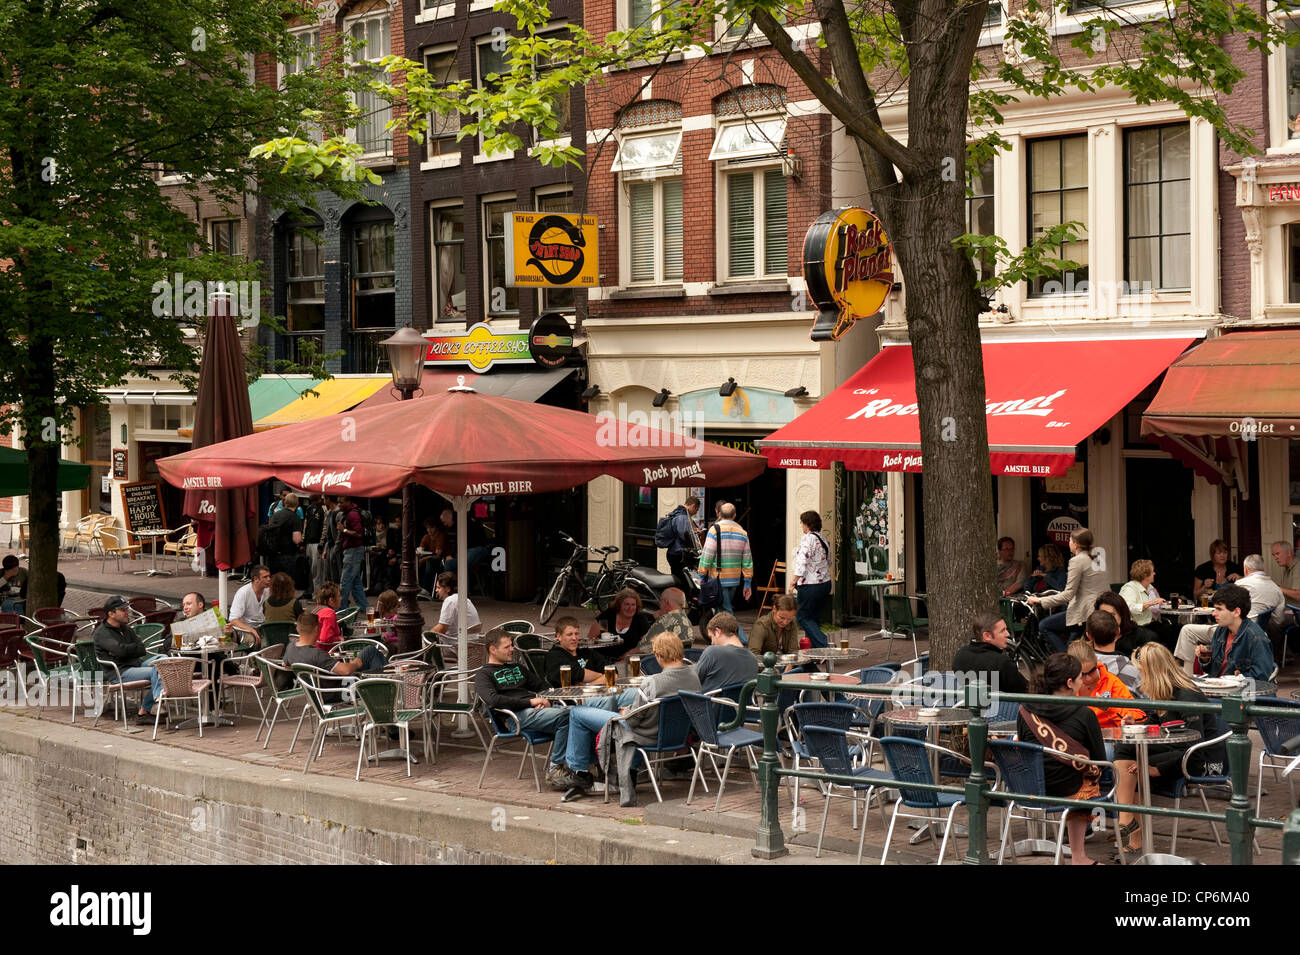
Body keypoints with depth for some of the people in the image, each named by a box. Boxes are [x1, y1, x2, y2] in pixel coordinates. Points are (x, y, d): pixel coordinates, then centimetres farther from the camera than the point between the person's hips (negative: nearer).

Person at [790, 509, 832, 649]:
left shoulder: (807, 539, -15)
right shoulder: (823, 539, 12)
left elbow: (802, 564, -21)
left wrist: (793, 583, -15)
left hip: (810, 585, -8)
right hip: (825, 583, 9)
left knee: (802, 616, 0)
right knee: (814, 618, 15)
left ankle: (822, 645, -12)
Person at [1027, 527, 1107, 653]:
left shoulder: (1077, 561, -11)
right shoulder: (1098, 557, 14)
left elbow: (1068, 595, -16)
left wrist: (1040, 600, -12)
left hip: (1086, 612, -9)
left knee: (1044, 626, 2)